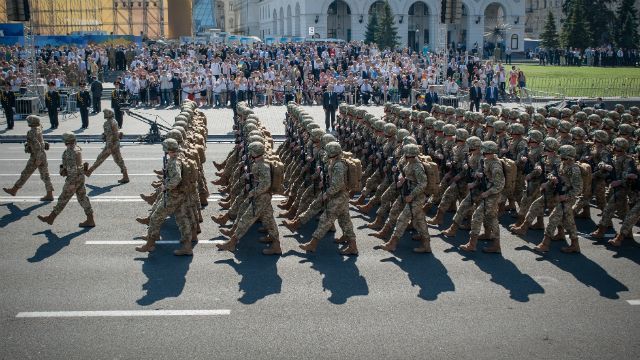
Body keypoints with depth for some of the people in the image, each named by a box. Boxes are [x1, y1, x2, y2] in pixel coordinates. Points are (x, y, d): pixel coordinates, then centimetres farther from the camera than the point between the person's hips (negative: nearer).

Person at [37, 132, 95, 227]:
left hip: (74, 179, -9)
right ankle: (90, 220, 7)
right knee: (82, 198, 8)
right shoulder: (77, 149, 9)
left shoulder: (69, 152, -21)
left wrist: (72, 183, -23)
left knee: (63, 199, 3)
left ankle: (50, 218, 15)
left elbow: (72, 168, -24)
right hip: (80, 177, 9)